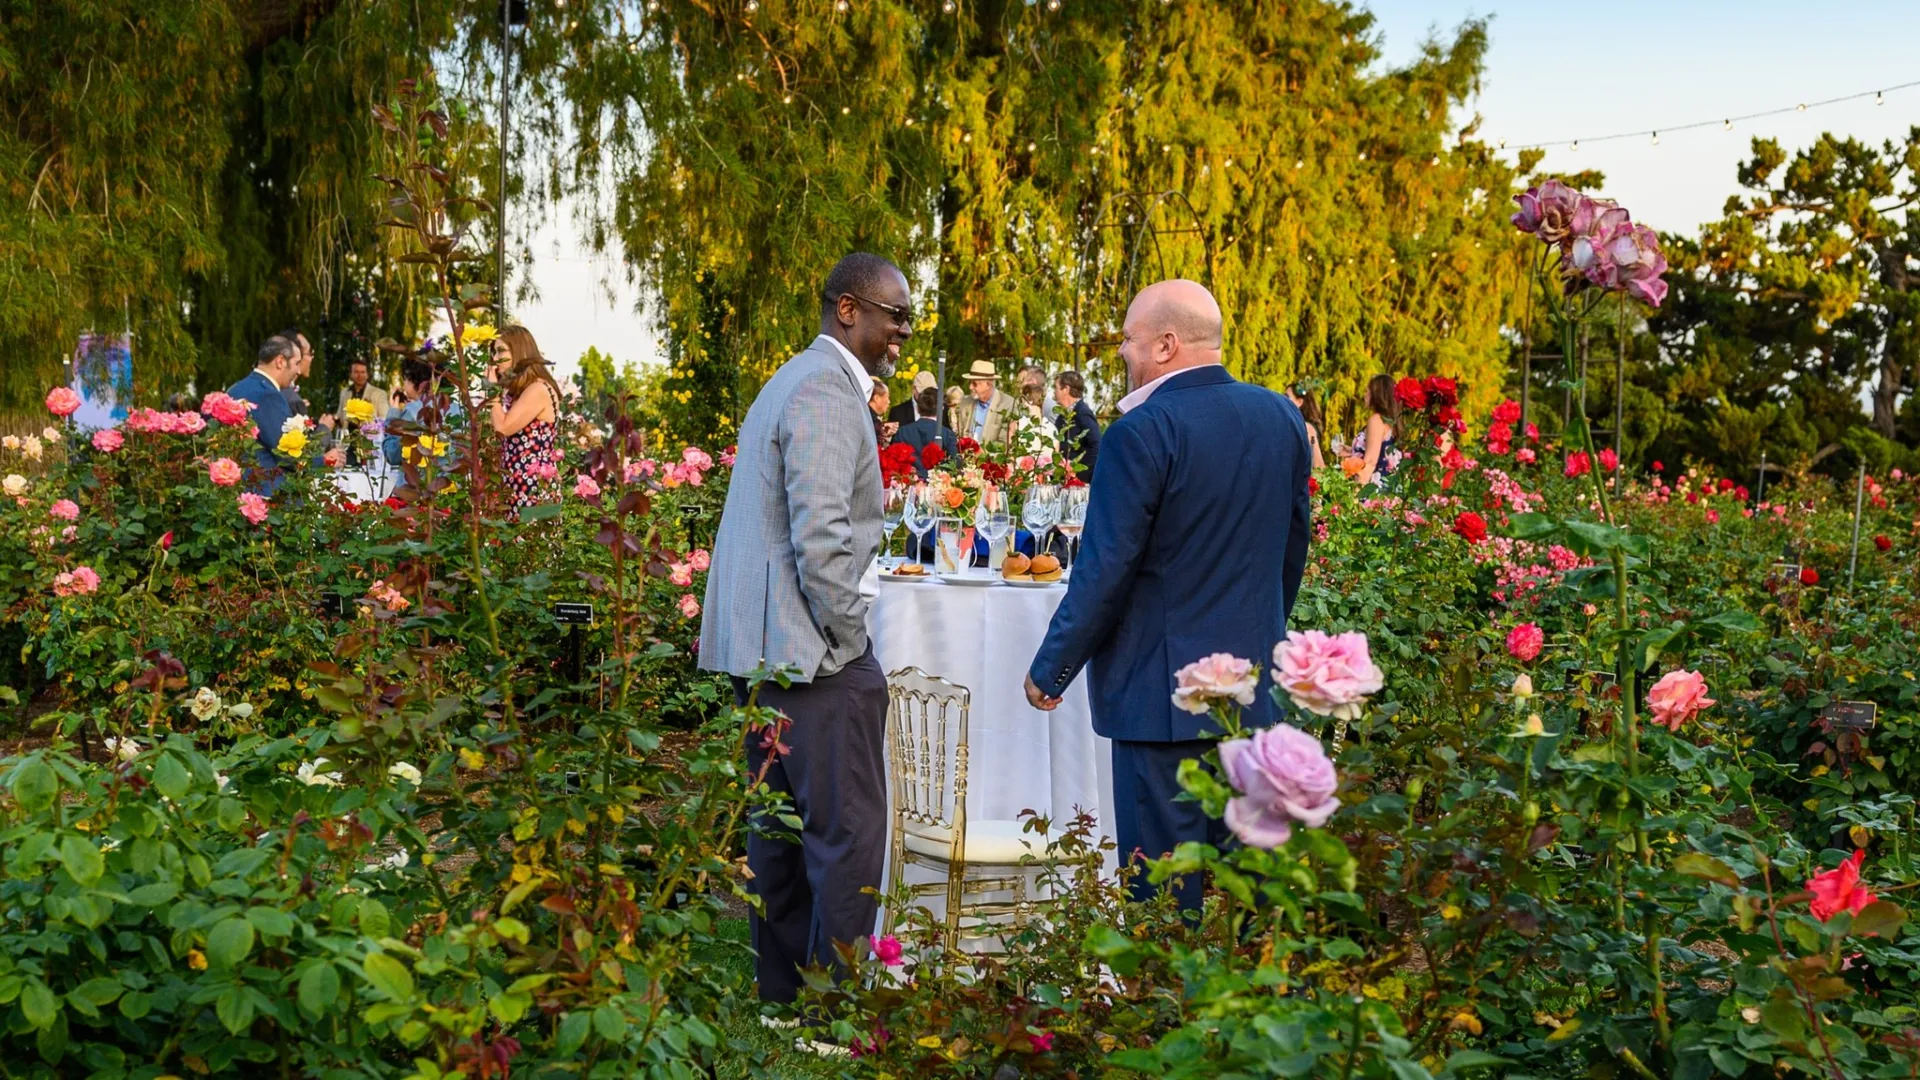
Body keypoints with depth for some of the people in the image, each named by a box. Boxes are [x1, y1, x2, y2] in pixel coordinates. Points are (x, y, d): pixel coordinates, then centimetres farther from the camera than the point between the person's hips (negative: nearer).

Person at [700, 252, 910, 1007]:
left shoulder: (794, 381, 20)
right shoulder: (828, 392, -14)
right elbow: (821, 536, -23)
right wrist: (847, 638, -12)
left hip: (760, 648, 11)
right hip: (811, 653, -11)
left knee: (781, 832, 15)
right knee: (849, 836, -6)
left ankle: (781, 999, 23)